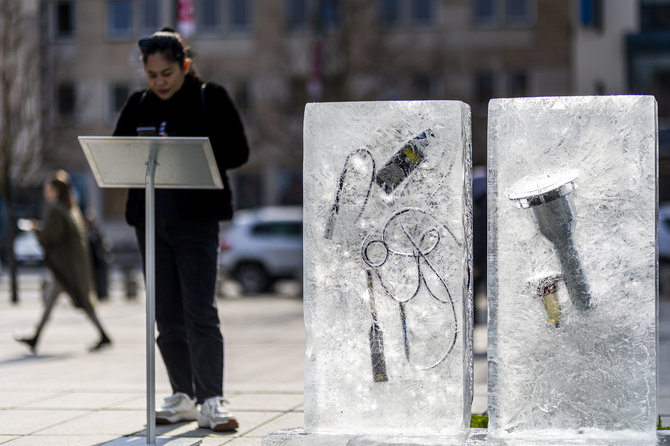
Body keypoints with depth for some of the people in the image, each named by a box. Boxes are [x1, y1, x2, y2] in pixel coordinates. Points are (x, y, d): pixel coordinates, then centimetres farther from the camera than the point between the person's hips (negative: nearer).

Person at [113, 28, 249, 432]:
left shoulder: (211, 99, 1)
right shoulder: (138, 105, 12)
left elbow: (238, 152, -4)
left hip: (195, 216, -4)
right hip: (151, 216, 5)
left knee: (201, 311, -10)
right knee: (167, 314, 7)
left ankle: (211, 401, -8)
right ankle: (183, 397, 15)